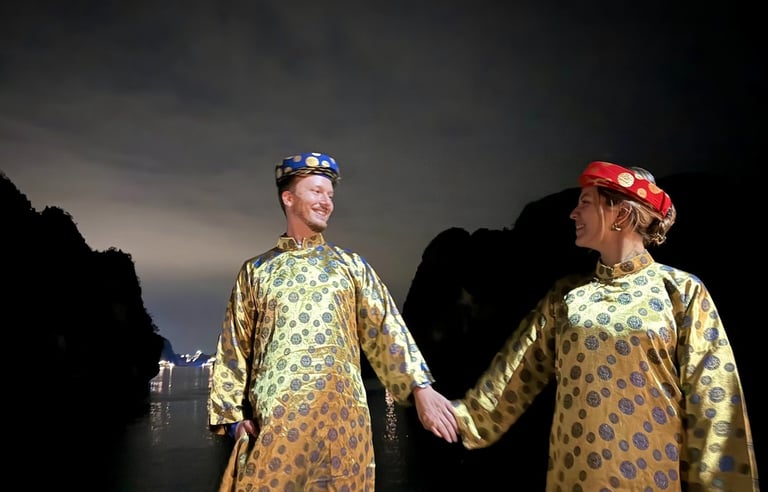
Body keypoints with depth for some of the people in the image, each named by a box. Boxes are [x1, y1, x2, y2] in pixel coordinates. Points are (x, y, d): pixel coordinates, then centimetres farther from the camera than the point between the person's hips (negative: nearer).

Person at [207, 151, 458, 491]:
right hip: (274, 417, 0)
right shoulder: (255, 271, 11)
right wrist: (233, 415, 2)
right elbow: (233, 350, 11)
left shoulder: (351, 265, 12)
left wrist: (421, 388, -7)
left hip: (342, 412, 1)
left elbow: (386, 330, 4)